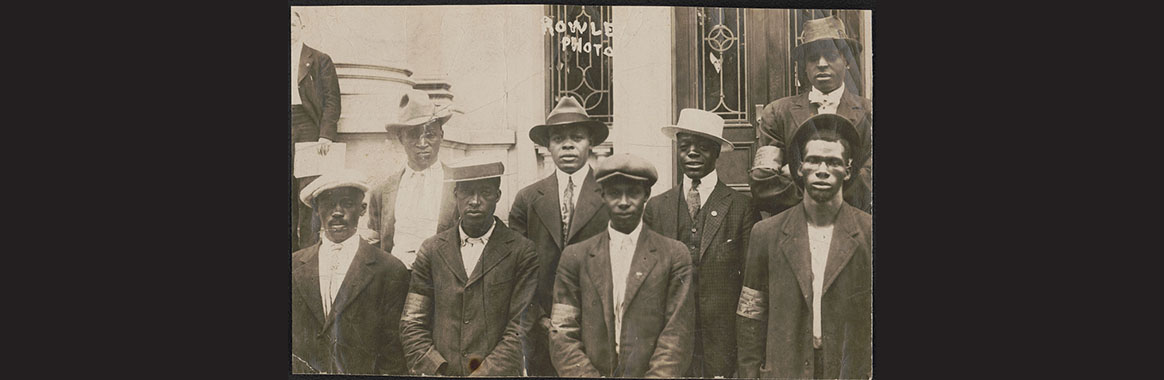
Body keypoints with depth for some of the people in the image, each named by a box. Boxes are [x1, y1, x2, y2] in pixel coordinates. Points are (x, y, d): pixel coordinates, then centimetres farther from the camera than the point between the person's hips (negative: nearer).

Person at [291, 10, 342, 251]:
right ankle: (290, 251, 11)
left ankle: (309, 248, -2)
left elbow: (332, 99, -2)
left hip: (307, 127, -4)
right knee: (287, 192, 4)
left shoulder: (319, 60, 5)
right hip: (287, 128, 4)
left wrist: (326, 134, -13)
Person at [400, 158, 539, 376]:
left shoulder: (522, 253, 2)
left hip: (496, 374, -3)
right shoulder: (432, 250, 11)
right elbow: (412, 323, 9)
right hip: (439, 374, 3)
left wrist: (484, 373, -9)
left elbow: (520, 330, -2)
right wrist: (436, 371, -3)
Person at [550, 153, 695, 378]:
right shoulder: (575, 257, 9)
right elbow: (562, 334, 5)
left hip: (651, 373, -1)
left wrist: (656, 376, -9)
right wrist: (590, 376, -7)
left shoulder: (674, 256, 6)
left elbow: (678, 334, 2)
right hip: (591, 372, 2)